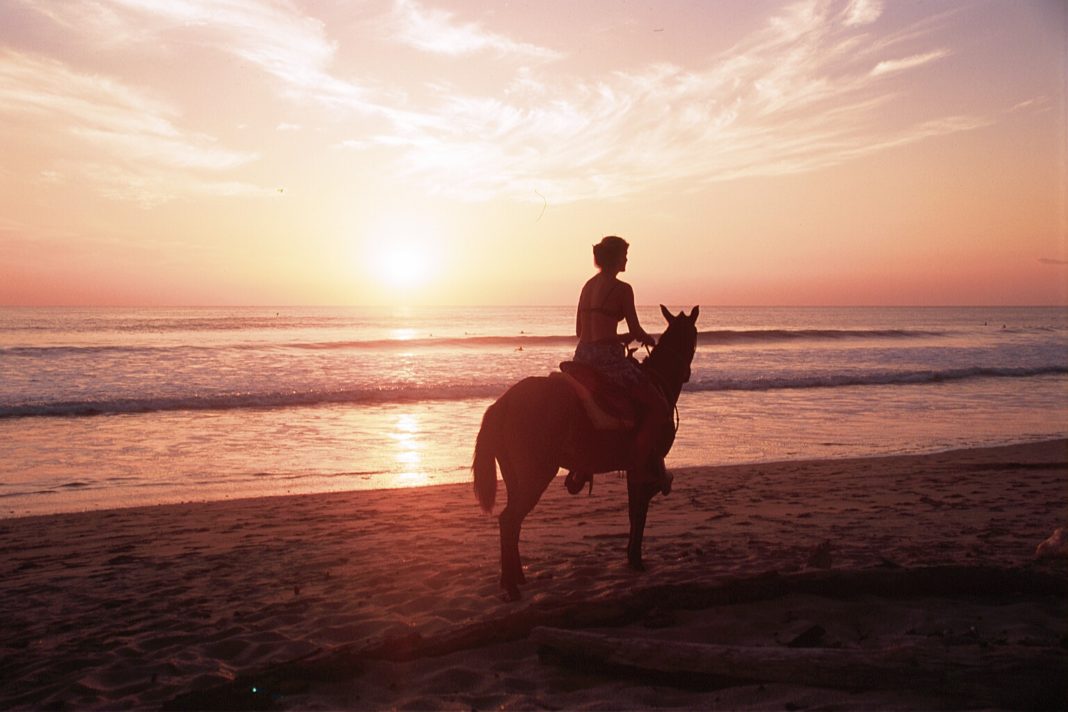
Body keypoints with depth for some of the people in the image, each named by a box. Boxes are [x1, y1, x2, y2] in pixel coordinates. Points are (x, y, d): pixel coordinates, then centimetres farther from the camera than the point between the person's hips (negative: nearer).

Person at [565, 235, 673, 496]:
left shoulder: (588, 285, 15)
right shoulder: (622, 288, -8)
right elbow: (637, 332, -7)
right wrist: (651, 340, 16)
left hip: (582, 357, 8)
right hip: (608, 359, -8)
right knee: (660, 407, -1)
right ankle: (643, 462, -6)